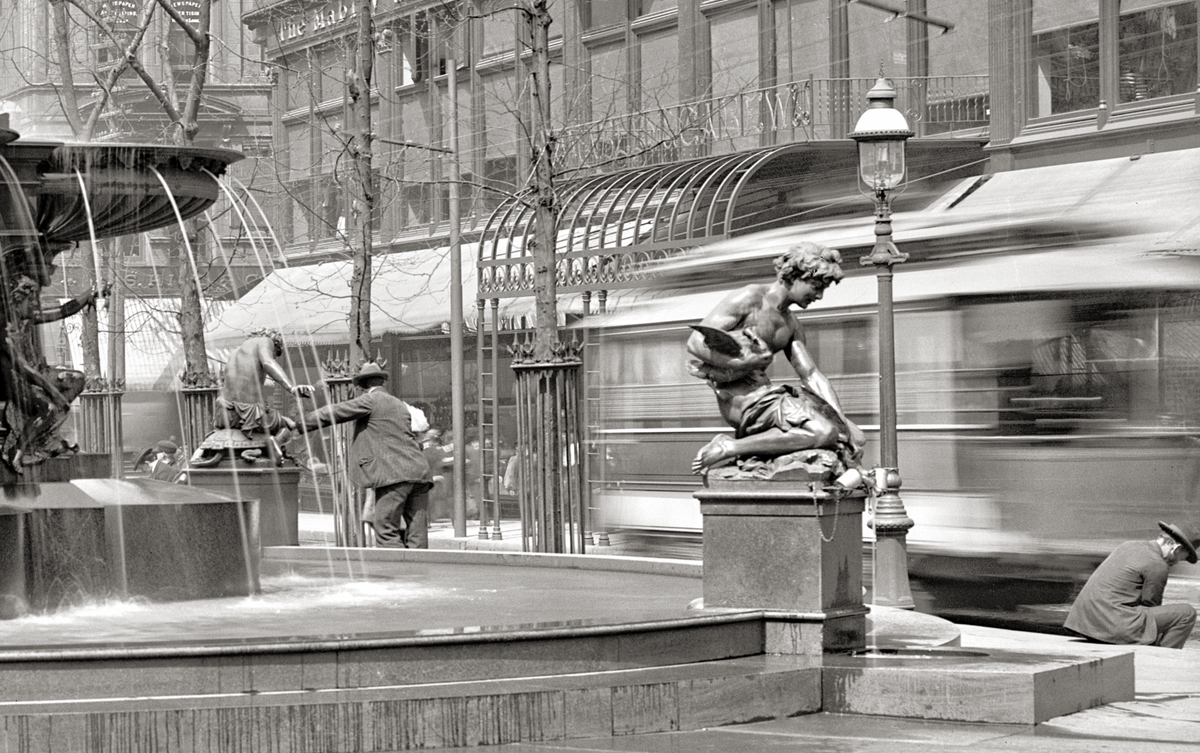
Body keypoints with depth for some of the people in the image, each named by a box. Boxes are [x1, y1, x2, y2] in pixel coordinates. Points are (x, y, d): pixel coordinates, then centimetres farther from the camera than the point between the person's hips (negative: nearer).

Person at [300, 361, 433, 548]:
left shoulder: (370, 400, 2)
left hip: (395, 475, -8)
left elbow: (334, 413, 2)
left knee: (386, 533, -7)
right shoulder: (400, 405, 25)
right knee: (417, 535, 4)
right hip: (420, 473, 8)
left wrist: (299, 424, 12)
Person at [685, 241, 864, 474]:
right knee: (822, 432, -28)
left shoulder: (789, 324, 17)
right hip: (740, 399, -9)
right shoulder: (749, 299, -8)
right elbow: (696, 343, -14)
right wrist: (740, 365, -21)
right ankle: (728, 448, -20)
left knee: (854, 439, 6)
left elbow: (811, 375, 11)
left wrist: (842, 418, -2)